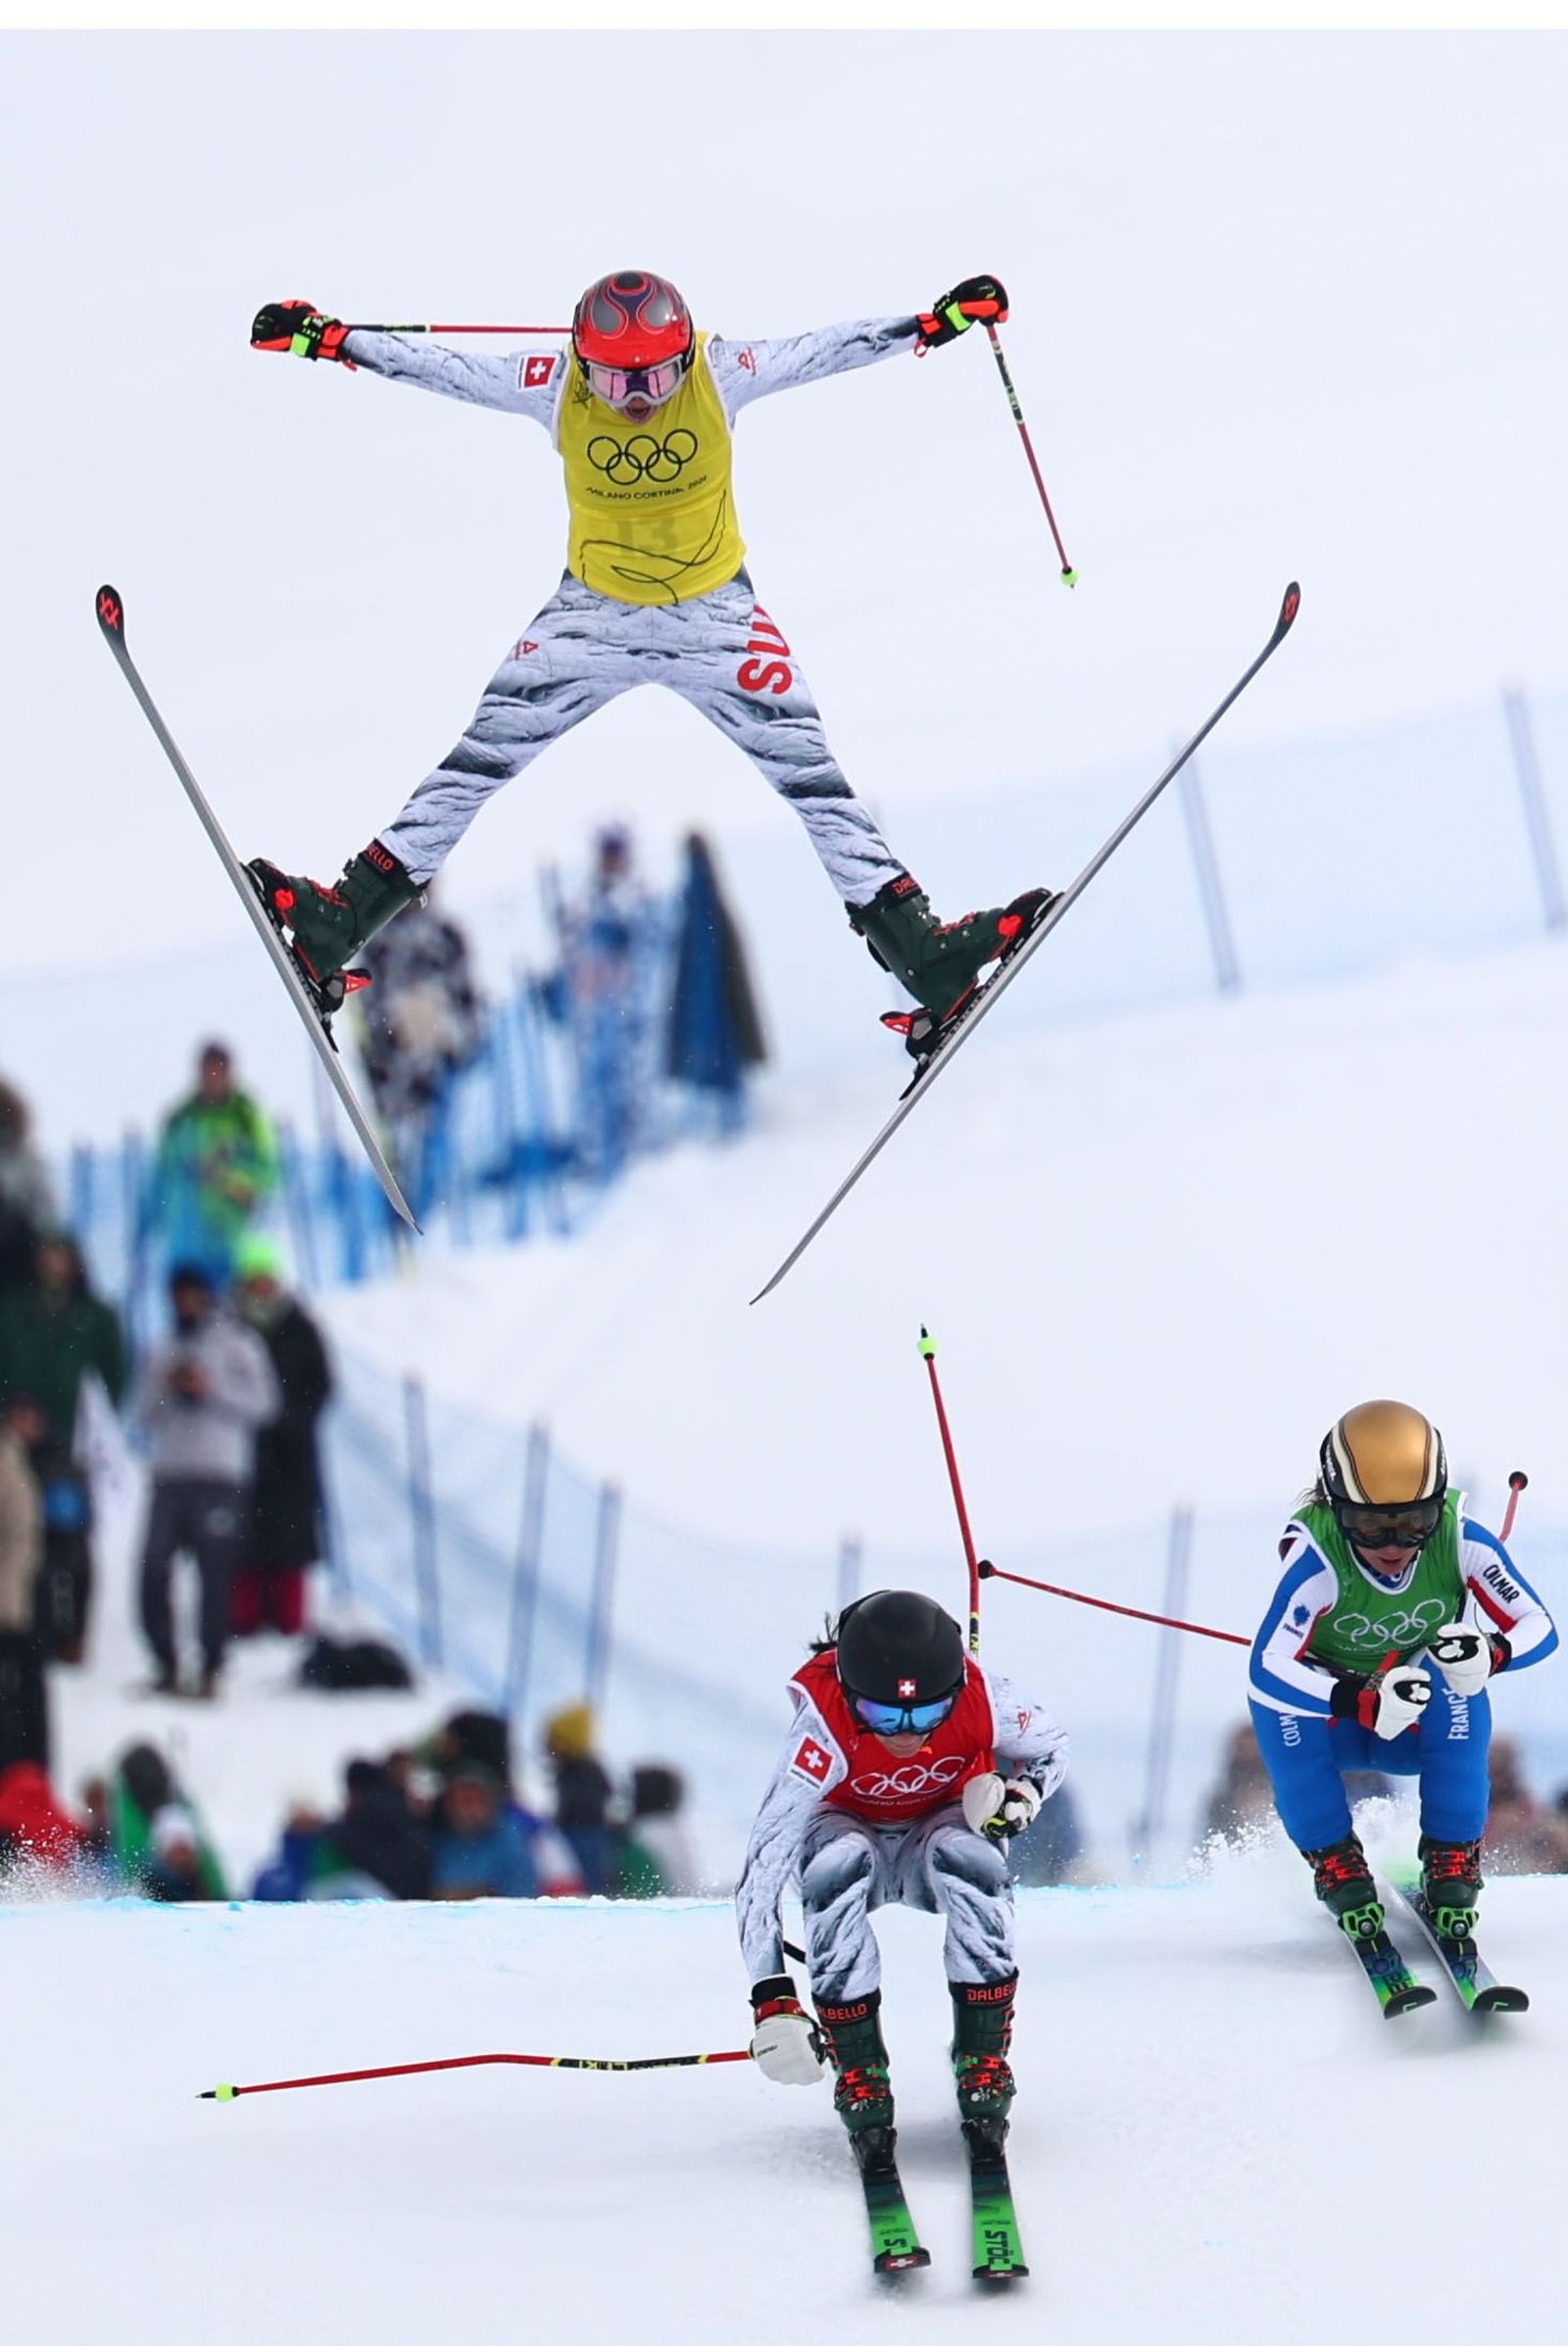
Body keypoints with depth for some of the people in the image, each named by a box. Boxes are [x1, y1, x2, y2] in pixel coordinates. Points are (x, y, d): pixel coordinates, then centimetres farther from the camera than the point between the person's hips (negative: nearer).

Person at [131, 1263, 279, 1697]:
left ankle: (210, 1669, -3)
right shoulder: (161, 1352, 18)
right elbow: (140, 1412, 14)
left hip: (220, 1477, -4)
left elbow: (262, 1403, -1)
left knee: (215, 1574, -8)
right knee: (154, 1568, -3)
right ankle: (166, 1664, 8)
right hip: (169, 1475, 4)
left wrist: (212, 1387, -10)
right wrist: (164, 1387, -4)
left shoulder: (237, 1346, 6)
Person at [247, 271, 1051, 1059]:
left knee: (807, 773, -8)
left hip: (715, 611, 0)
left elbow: (828, 350, -15)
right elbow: (443, 368, -10)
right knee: (481, 758, -8)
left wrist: (939, 323, -24)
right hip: (593, 611, 1)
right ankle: (342, 922, -5)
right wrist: (327, 339, -13)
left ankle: (921, 952, -6)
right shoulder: (555, 387, -15)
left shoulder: (721, 375, -17)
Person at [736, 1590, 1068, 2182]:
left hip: (947, 1825, 1)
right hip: (850, 1828, -1)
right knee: (837, 1868, -36)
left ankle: (983, 2062, -24)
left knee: (969, 1861, -35)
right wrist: (772, 1996, -43)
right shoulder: (824, 1724, -34)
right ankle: (859, 2073, -27)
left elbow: (1051, 1748, -4)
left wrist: (1020, 1795, -27)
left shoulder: (982, 1698, -28)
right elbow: (765, 1862, -36)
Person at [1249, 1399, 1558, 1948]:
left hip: (1420, 1731, 1)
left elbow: (1539, 1628, -20)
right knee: (1276, 1698, -32)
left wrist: (1490, 1654, -44)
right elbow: (1269, 1666, -42)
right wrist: (1363, 1700, -57)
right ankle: (1334, 1862, -13)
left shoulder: (1462, 1543, -24)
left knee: (1457, 1687, -31)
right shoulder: (1318, 1558, -32)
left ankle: (1453, 1861, -16)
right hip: (1330, 1728, -1)